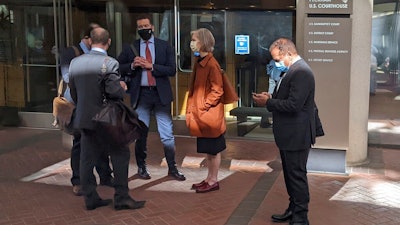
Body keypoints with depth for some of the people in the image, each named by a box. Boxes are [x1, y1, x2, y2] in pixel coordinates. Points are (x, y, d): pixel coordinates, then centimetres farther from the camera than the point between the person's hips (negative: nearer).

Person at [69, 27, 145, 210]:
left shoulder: (75, 62, 5)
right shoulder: (109, 63, -14)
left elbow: (74, 94, 11)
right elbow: (114, 91, -24)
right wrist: (122, 87, -3)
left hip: (84, 119, 6)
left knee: (87, 159, 10)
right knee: (120, 155, 5)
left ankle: (91, 198, 18)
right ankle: (121, 197, 6)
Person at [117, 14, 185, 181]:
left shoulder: (164, 46, 2)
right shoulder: (130, 48, 5)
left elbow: (172, 70, -5)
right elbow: (118, 68, 6)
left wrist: (151, 66, -15)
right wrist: (132, 65, -12)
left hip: (161, 94, 0)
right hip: (140, 95, 1)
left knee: (167, 134, 3)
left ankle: (172, 168, 16)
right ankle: (141, 167, 26)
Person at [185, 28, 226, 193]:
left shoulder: (211, 64, -17)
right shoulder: (198, 62, 10)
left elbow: (217, 91, -18)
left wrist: (203, 106, -15)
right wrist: (193, 108, 12)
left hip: (210, 114, -9)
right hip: (200, 114, 9)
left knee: (213, 149, 4)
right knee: (207, 149, 16)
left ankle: (213, 181, 15)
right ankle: (209, 178, 27)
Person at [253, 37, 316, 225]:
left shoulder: (301, 73, -21)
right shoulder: (292, 70, 12)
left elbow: (293, 104, -27)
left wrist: (268, 102, -17)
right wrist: (271, 97, 1)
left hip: (297, 136, -10)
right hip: (289, 135, 10)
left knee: (297, 175, 0)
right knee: (290, 173, 20)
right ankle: (293, 209, 34)